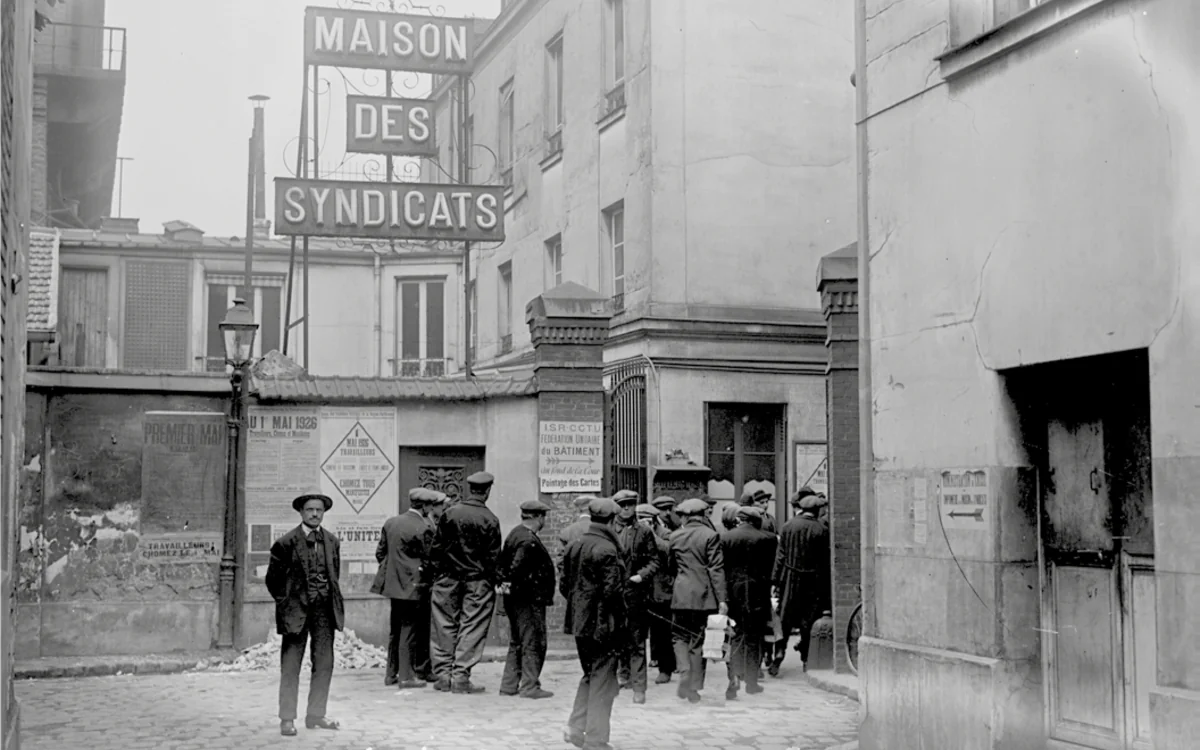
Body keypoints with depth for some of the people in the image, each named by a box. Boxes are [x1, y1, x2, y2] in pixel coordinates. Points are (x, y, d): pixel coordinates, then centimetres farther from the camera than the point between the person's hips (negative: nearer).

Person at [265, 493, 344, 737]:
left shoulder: (332, 542, 9)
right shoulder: (286, 542, -5)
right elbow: (273, 578, 0)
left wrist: (332, 600, 11)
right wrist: (286, 602, 1)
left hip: (324, 610, 5)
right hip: (296, 609, -5)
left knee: (324, 664, 6)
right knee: (290, 666, -1)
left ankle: (316, 715, 16)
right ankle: (287, 719, 5)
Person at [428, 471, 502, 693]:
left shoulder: (450, 513, -2)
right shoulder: (490, 520, -9)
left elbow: (436, 547, 1)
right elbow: (493, 556, -6)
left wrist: (437, 571, 10)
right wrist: (496, 580, 4)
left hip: (449, 577, 3)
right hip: (478, 581, -3)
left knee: (445, 627, 10)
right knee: (472, 628, 3)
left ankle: (443, 675, 12)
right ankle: (460, 677, 1)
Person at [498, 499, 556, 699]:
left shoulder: (515, 534, 13)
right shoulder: (529, 540, -19)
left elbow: (502, 560, 16)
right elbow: (517, 566, -28)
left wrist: (504, 581, 11)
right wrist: (511, 584, -15)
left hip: (515, 600, 10)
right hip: (529, 599, -10)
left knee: (517, 643, 17)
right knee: (534, 643, -2)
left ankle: (509, 684, 21)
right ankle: (530, 686, 1)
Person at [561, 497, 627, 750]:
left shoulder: (575, 546, 8)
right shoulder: (606, 550, -17)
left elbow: (563, 585, 13)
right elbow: (612, 590, -20)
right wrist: (619, 619, -10)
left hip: (579, 622, 8)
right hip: (603, 625, -8)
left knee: (589, 676, 21)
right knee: (602, 681, 2)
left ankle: (576, 728, 18)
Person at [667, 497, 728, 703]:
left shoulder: (675, 536, 3)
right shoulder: (710, 535, -7)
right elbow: (716, 569, -10)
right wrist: (721, 599, -9)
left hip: (681, 594, 2)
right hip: (703, 595, -1)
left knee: (681, 637, 12)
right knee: (698, 640, 6)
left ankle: (684, 673, -12)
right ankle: (694, 687, 9)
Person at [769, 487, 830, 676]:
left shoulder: (787, 526, -2)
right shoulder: (821, 530, -8)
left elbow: (780, 556, -1)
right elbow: (825, 561, -6)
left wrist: (776, 580, 3)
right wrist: (825, 587, 0)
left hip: (790, 578, 1)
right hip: (812, 582, -1)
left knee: (785, 619, 8)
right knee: (808, 621, 8)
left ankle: (779, 652, -4)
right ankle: (807, 659, 14)